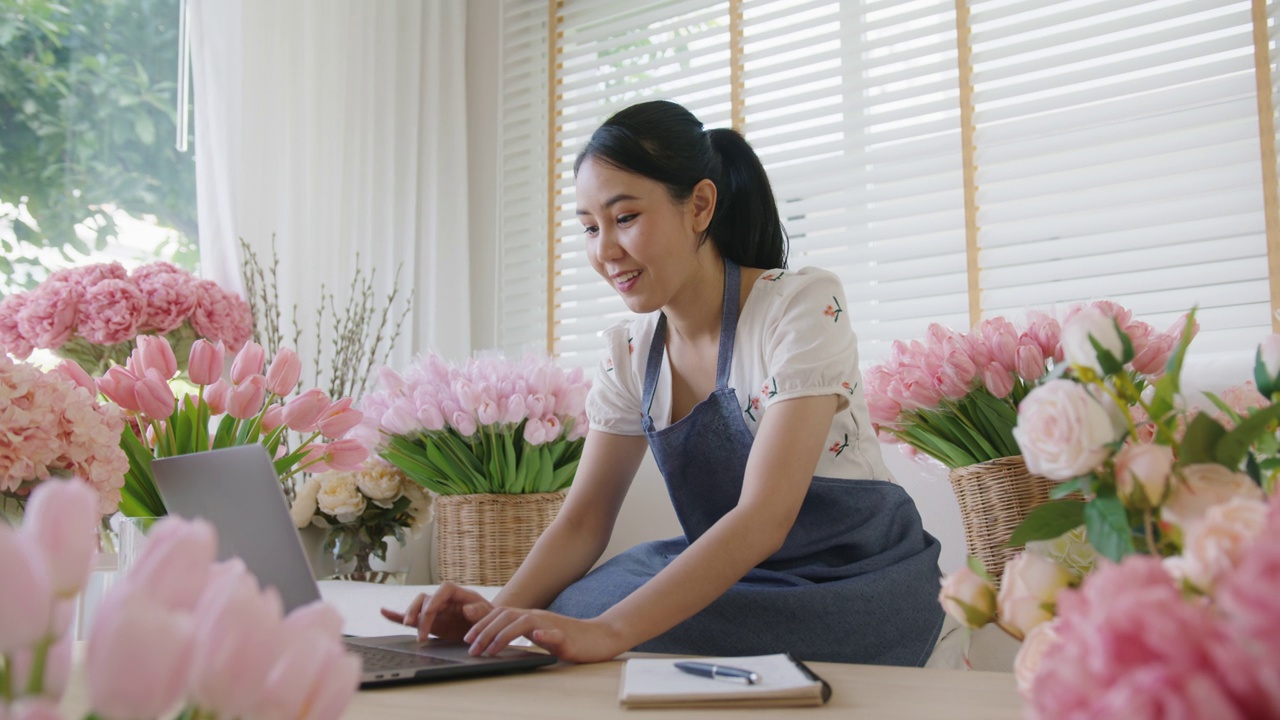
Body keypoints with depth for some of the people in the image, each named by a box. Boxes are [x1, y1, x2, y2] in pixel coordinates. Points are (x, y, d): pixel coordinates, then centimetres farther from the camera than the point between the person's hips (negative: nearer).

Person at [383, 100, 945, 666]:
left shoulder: (804, 306, -19)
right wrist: (504, 610, -24)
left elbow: (764, 517, -29)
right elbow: (583, 519, -2)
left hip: (859, 584, -5)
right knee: (566, 611, -22)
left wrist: (608, 630, -39)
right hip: (730, 573, 5)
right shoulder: (630, 353, 0)